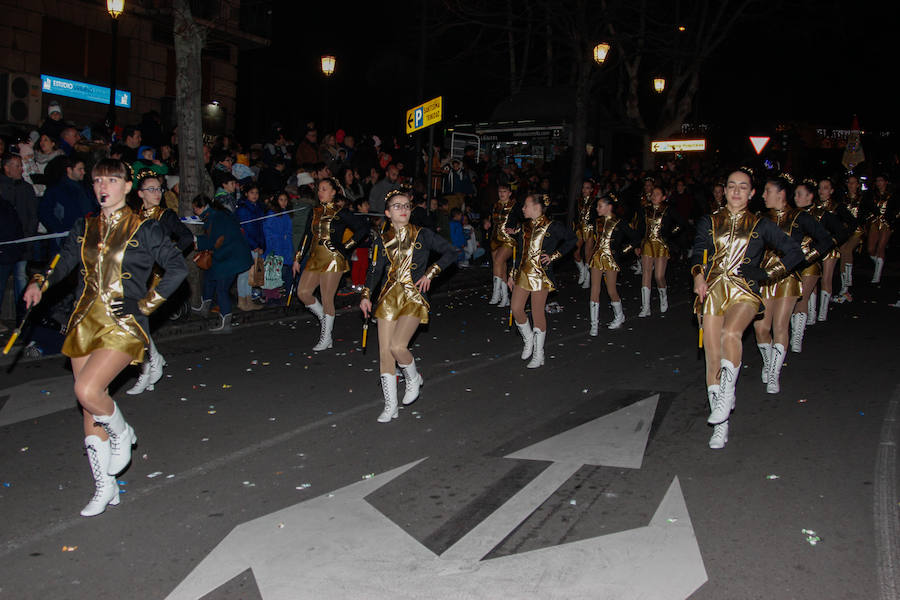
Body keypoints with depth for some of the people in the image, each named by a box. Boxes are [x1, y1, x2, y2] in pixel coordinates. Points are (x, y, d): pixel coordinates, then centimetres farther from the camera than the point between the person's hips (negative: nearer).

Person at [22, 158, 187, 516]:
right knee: (90, 410, 7)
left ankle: (123, 434, 9)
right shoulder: (85, 227, 11)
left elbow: (177, 267, -3)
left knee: (88, 391, -24)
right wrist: (39, 282, -5)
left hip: (123, 325, -5)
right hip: (85, 322, 5)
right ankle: (105, 487, 20)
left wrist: (146, 304, -6)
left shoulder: (143, 229, -2)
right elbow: (65, 261, 14)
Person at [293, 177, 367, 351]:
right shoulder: (316, 212, 14)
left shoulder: (341, 212, -5)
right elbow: (308, 235, 18)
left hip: (333, 259, -7)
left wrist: (346, 246, -9)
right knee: (303, 292, 0)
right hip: (315, 259, 7)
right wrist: (298, 258, 15)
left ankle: (326, 339, 9)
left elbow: (363, 227, -8)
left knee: (327, 300, -3)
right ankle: (325, 320, 22)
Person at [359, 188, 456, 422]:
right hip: (389, 297, 4)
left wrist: (430, 273, -4)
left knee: (397, 346, -20)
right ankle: (390, 405, 11)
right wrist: (366, 295, 1)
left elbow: (450, 252, 5)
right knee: (385, 351, -1)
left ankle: (413, 378, 14)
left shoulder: (422, 235, 0)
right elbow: (375, 271, 13)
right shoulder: (381, 240, 8)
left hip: (414, 297, -3)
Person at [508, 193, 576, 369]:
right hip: (523, 273, 6)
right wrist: (513, 274, 17)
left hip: (541, 275, -6)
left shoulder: (552, 227, -7)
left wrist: (554, 256, -5)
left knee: (537, 312, -1)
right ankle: (528, 340, 28)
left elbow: (571, 239, 0)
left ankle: (538, 355, 10)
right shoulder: (524, 227, 11)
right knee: (515, 308, 2)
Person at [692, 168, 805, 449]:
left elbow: (795, 252, 14)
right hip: (713, 290, 2)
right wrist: (698, 275, -10)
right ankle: (721, 424, 3)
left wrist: (768, 274, 2)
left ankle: (727, 397, -24)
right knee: (712, 356, -6)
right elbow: (697, 252, 10)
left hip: (744, 291, -1)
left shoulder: (760, 225, 12)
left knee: (730, 334, -35)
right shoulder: (709, 221, 17)